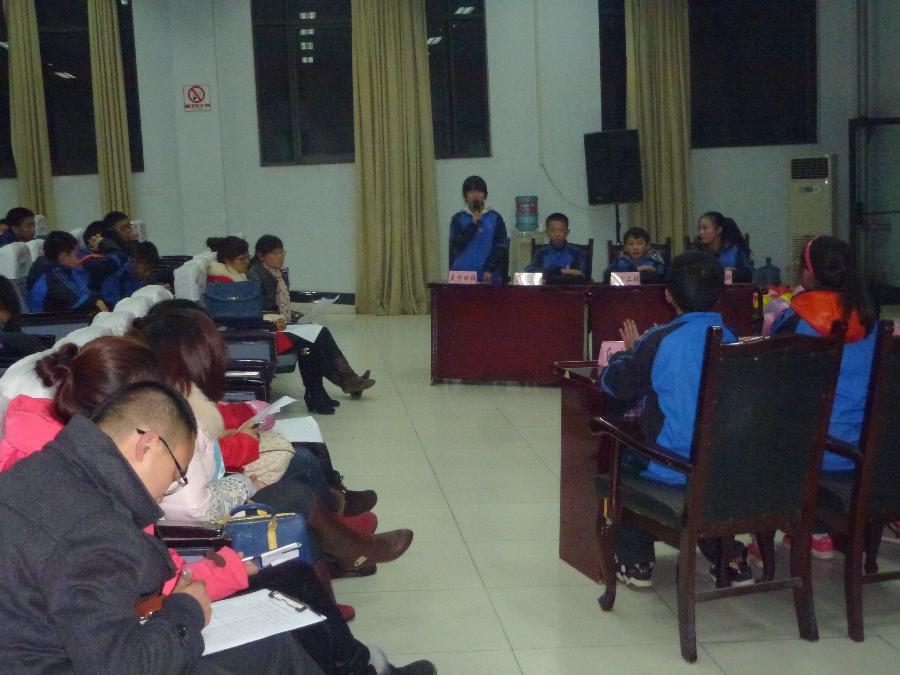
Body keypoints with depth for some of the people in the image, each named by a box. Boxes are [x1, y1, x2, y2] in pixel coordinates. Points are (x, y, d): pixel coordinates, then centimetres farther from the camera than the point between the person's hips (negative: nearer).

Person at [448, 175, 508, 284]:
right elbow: (455, 246, -3)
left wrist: (489, 270, -8)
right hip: (462, 278, 1)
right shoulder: (458, 219, 8)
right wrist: (473, 224, -10)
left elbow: (500, 248, 2)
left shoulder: (495, 218, 5)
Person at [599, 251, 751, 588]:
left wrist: (630, 349, 15)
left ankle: (636, 561, 25)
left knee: (622, 458, 25)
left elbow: (613, 384, -4)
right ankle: (728, 557, 32)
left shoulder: (659, 341, -16)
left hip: (672, 468, -4)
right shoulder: (732, 339, -3)